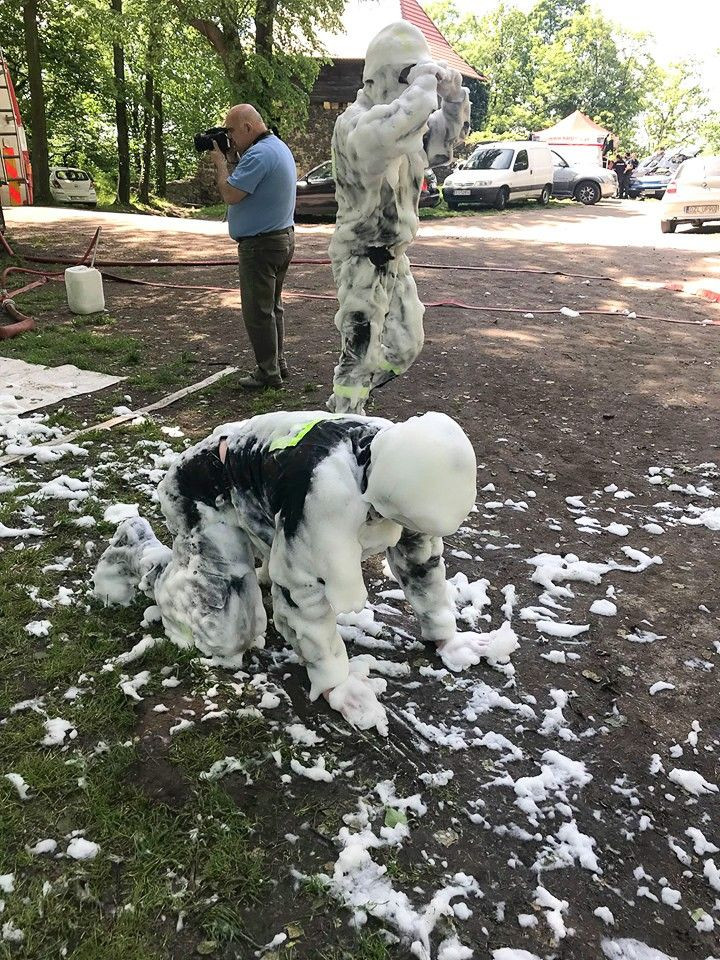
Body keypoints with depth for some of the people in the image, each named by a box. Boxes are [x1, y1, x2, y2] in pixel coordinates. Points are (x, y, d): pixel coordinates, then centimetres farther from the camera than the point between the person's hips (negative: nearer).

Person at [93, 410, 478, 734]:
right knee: (226, 636, -12)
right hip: (208, 493, -7)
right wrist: (333, 680, -19)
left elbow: (420, 549, -3)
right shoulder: (326, 489, -43)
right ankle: (140, 553, 8)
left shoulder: (402, 460, -19)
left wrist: (443, 632, 3)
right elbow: (303, 588, -31)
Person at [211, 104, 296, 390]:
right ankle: (278, 363, 26)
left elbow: (230, 194, -22)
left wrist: (220, 162, -8)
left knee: (258, 311, -2)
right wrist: (236, 156, 8)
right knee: (273, 306, 18)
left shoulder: (258, 154, -20)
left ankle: (268, 372, 5)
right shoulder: (279, 146, 13)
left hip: (261, 245, -10)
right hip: (283, 237, 10)